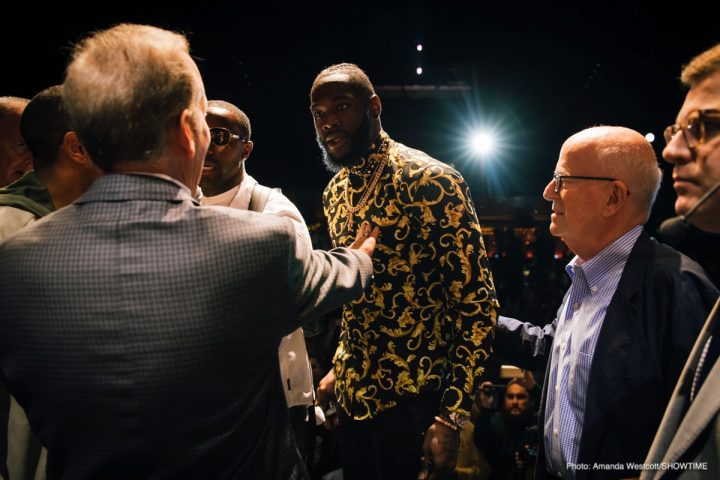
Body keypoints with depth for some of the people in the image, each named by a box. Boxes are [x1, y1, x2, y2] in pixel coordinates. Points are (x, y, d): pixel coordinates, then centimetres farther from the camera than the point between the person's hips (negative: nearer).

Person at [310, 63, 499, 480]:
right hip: (353, 397, 7)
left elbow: (477, 302, -16)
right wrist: (340, 367, 12)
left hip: (414, 401, -6)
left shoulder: (431, 181, -16)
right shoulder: (336, 192, 7)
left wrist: (453, 418, -18)